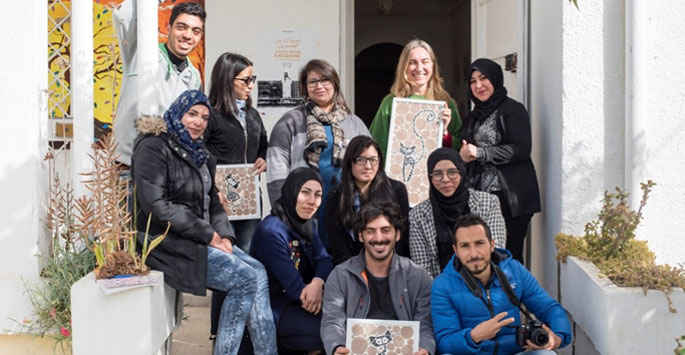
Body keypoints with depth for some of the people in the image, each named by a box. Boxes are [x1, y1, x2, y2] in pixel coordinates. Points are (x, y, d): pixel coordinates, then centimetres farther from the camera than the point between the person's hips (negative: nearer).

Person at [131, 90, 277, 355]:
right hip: (168, 241, -8)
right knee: (245, 279, -18)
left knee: (258, 272, -8)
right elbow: (156, 206, -19)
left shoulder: (198, 153, 19)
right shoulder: (154, 148, -9)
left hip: (202, 239, 8)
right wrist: (208, 234, -17)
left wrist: (223, 234, -1)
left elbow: (212, 202, 20)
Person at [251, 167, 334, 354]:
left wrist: (318, 282, -26)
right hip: (272, 310, -8)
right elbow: (294, 287, -25)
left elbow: (324, 260, -5)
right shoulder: (271, 232, -23)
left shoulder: (307, 224, 5)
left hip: (294, 302, 9)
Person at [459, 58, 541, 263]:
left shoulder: (512, 109, -1)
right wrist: (462, 156, 4)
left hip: (509, 198, -6)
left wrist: (480, 153, -14)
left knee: (509, 254, -6)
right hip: (480, 196, 6)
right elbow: (465, 151, 28)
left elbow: (521, 150, -13)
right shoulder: (473, 117, 21)